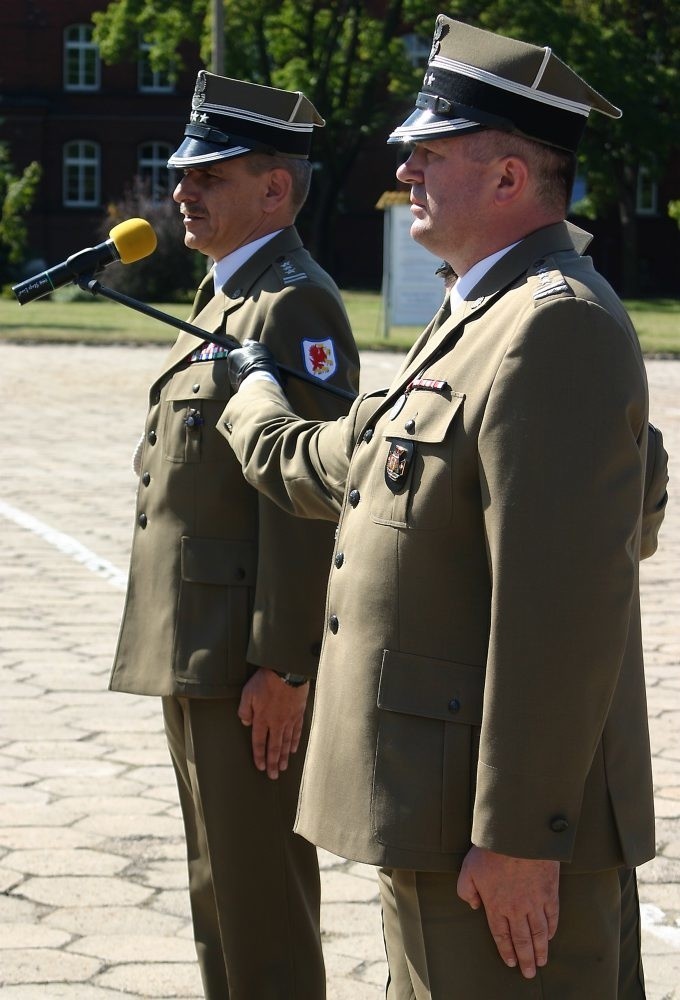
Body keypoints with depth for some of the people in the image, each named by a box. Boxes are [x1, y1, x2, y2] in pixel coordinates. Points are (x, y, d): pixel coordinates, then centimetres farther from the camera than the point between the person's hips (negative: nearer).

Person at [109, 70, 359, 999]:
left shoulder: (293, 305, -14)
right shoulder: (228, 296, 18)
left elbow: (303, 497, -21)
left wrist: (281, 669, -23)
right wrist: (187, 656, 18)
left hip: (253, 667, -10)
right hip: (200, 653, 10)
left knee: (260, 897, -3)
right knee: (218, 890, 17)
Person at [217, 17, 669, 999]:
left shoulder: (556, 327, -18)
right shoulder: (478, 318, 16)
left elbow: (564, 603, -25)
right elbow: (347, 465, 32)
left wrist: (518, 839, -25)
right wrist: (255, 400, 50)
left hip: (505, 819, -11)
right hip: (438, 808, 11)